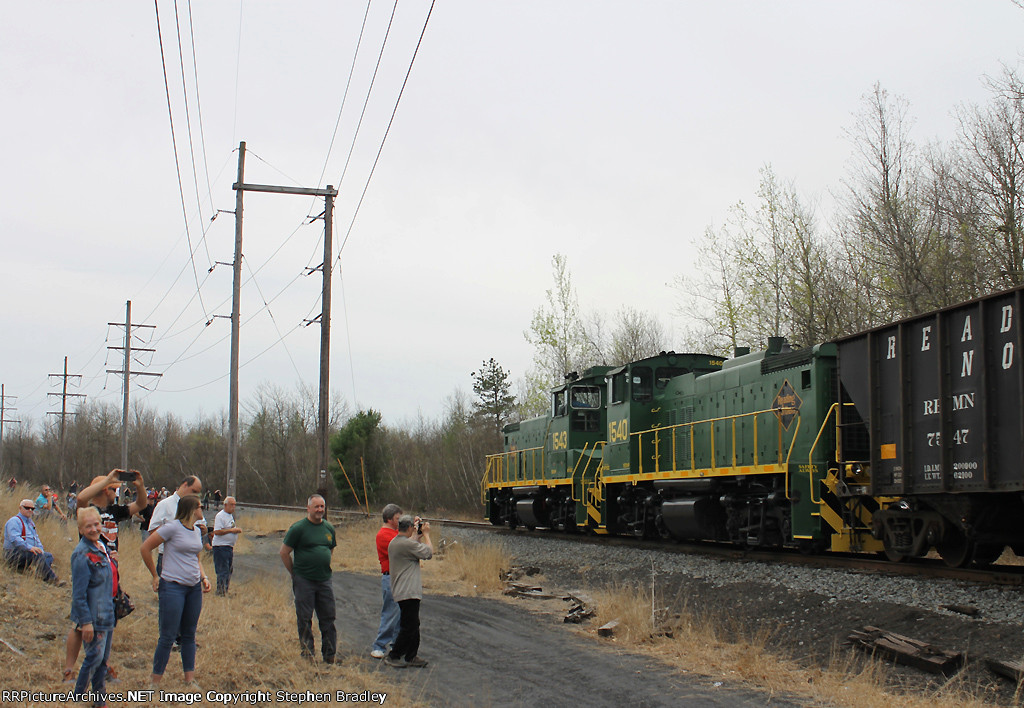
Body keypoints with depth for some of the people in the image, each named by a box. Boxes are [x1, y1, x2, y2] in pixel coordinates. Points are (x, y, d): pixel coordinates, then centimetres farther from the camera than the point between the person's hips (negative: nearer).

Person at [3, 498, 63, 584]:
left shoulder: (31, 522, 24)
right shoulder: (14, 521, -7)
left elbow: (36, 538, 28)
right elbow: (15, 539, -22)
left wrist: (41, 550, 7)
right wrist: (30, 547, -31)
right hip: (13, 554, -10)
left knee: (49, 556, -8)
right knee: (37, 555, -32)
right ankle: (52, 579, -39)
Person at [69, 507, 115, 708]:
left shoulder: (101, 546, 8)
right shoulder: (82, 554, -18)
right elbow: (79, 593, -19)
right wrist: (86, 622, -20)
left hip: (107, 615, 8)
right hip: (93, 617, -8)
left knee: (104, 659, 14)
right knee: (94, 657, -4)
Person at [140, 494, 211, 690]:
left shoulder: (196, 531, 13)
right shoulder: (173, 528, -10)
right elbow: (145, 548, -7)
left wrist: (204, 577, 8)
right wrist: (155, 576, -2)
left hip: (194, 588, 7)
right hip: (173, 586, -7)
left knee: (189, 635, 11)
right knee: (168, 636, -4)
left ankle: (190, 680, 17)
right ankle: (155, 682, 6)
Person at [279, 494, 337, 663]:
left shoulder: (329, 528, 9)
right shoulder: (298, 528, -7)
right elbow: (284, 552, -3)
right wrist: (295, 573, 1)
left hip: (324, 580, 5)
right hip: (304, 581, -4)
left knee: (328, 618, 6)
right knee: (304, 619, 2)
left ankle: (329, 655, 14)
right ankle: (307, 651, 12)